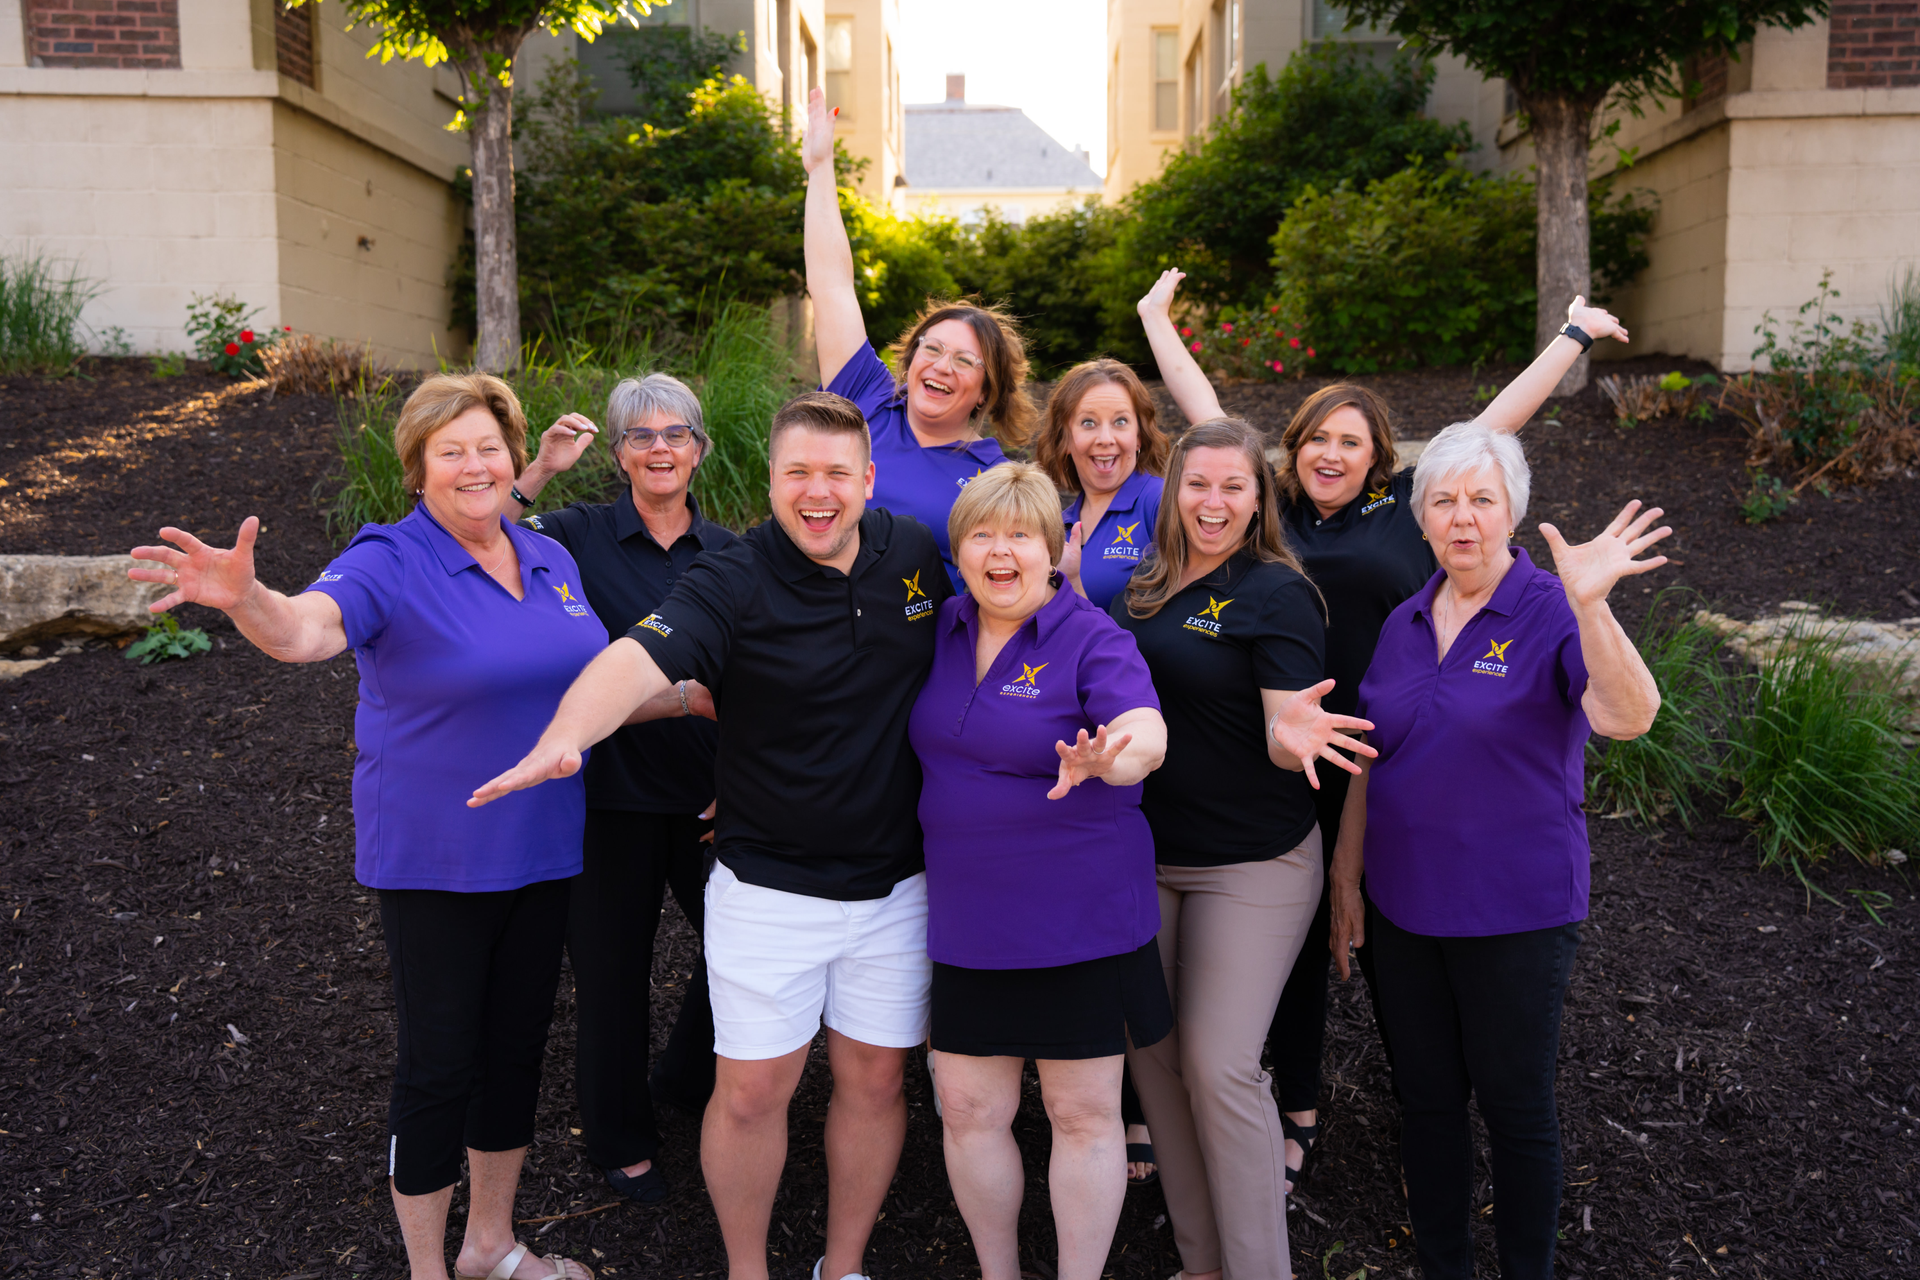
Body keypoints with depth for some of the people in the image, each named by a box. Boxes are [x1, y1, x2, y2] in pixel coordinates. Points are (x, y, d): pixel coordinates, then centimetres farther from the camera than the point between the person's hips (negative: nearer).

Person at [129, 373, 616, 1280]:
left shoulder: (552, 560, 7)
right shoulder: (392, 562, -13)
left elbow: (590, 676, 19)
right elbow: (305, 629, -32)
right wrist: (243, 596, -54)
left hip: (540, 850, 6)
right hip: (434, 858, -6)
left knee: (517, 1045, 17)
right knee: (438, 1064, 3)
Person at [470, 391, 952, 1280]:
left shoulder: (915, 554, -1)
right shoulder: (733, 582, -15)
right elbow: (641, 656, -34)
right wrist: (563, 737, -51)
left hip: (893, 880, 4)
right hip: (768, 884, -3)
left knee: (873, 1079, 13)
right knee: (751, 1091, 5)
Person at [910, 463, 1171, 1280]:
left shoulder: (1091, 639, -11)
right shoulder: (944, 631, 5)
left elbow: (1148, 734, -28)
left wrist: (1103, 759, -51)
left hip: (1080, 916, -4)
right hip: (968, 916, 5)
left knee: (1084, 1113, 8)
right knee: (969, 1109, 10)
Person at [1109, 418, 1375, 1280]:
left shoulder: (1276, 593, -10)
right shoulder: (1142, 587, 6)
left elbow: (1286, 737, -16)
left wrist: (1295, 737, -41)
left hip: (1249, 866, -6)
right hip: (1144, 856, 6)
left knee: (1219, 1065, -7)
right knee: (1150, 1051, 9)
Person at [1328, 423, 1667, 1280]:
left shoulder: (1552, 614, -11)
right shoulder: (1404, 624, 5)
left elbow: (1629, 718, -29)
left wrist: (1590, 605, -44)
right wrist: (1346, 880, 10)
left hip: (1516, 912, -5)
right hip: (1403, 906, 5)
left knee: (1516, 1104, 10)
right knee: (1426, 1097, 16)